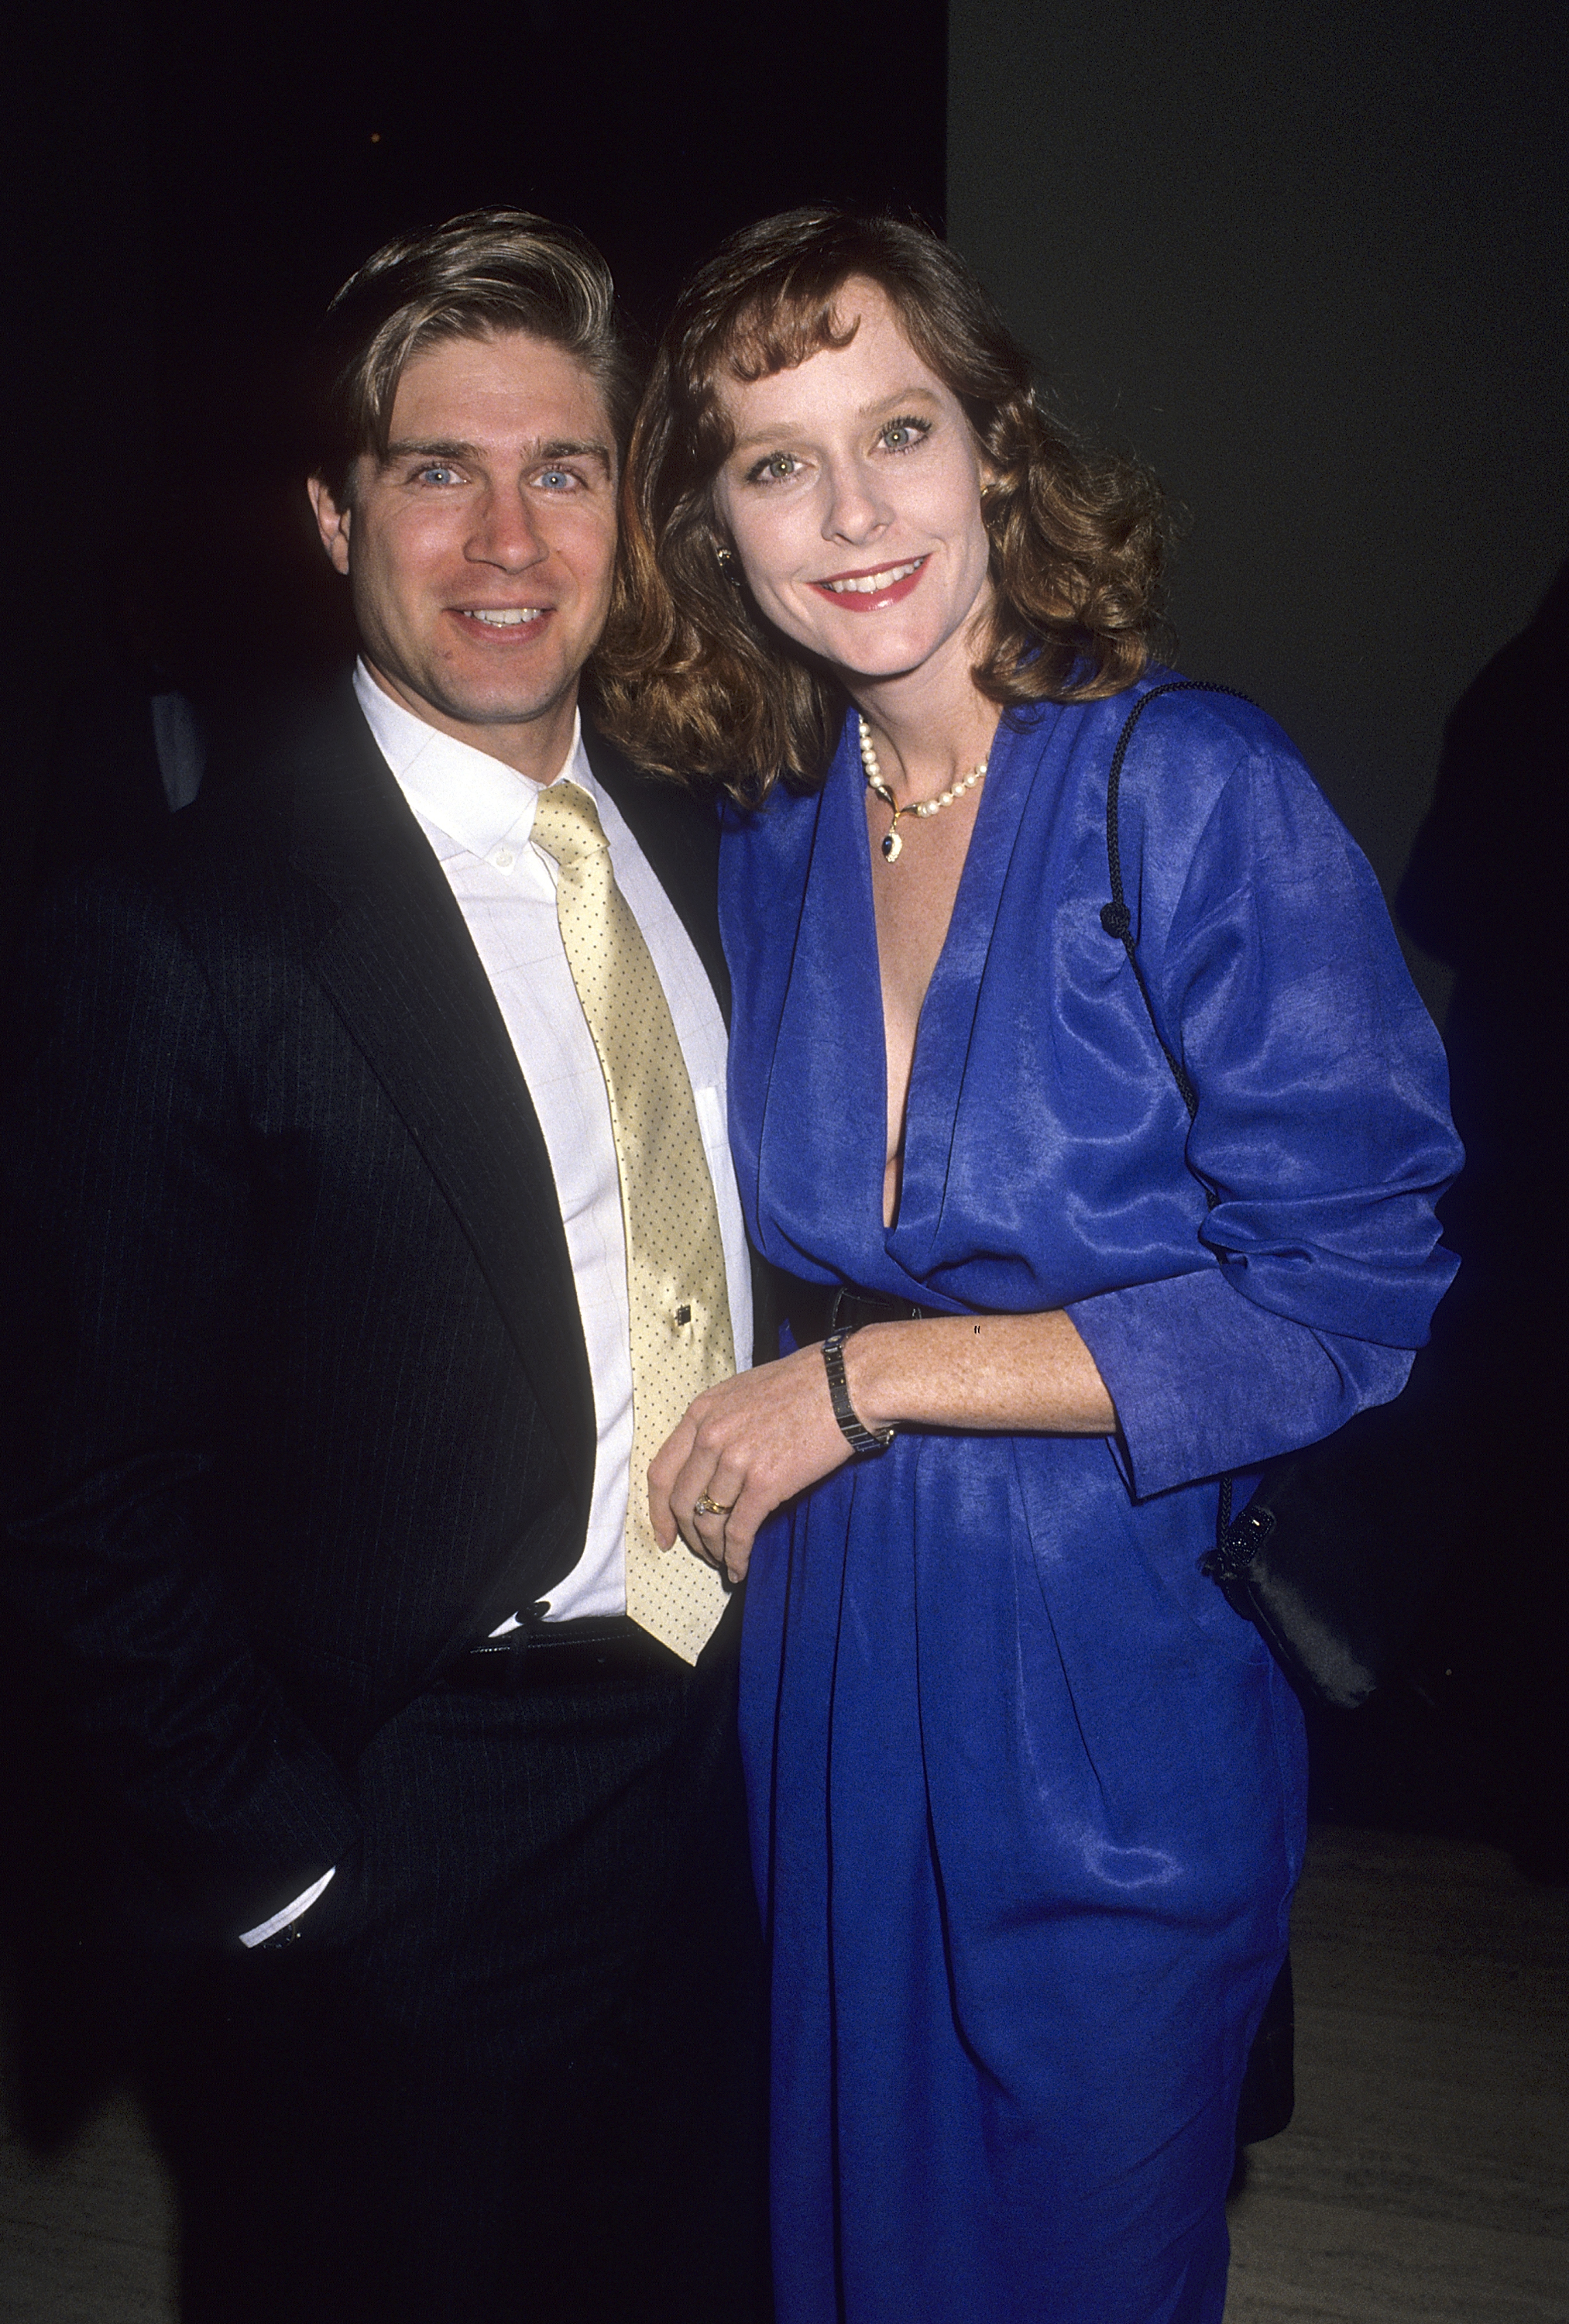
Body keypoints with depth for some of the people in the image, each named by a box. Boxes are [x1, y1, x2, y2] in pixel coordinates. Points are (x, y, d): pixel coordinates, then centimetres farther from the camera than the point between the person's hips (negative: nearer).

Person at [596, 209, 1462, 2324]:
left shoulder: (1201, 792, -14)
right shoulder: (766, 837, 2)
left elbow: (1348, 1295, -17)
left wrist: (867, 1377, -16)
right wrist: (757, 1414, -3)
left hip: (1117, 1681, -4)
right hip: (828, 1665, 5)